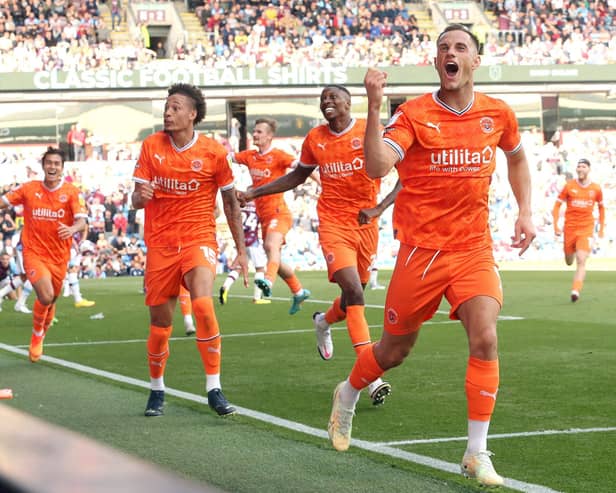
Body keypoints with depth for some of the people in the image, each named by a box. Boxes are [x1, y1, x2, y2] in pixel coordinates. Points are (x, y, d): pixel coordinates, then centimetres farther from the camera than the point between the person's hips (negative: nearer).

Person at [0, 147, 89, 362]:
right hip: (34, 253, -2)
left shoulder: (72, 192, -4)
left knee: (50, 301, 15)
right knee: (46, 296, -22)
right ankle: (36, 334, 6)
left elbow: (82, 222, -14)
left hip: (59, 257, 2)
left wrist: (72, 229, -36)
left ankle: (39, 339, 44)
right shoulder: (29, 189, -1)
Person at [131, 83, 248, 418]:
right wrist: (141, 196, -22)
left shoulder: (214, 152, -4)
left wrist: (241, 250, 3)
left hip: (199, 239, -2)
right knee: (160, 323, 5)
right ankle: (157, 389, 26)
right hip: (160, 243, 2)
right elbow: (136, 200, 2)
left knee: (203, 306, -23)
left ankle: (214, 390, -14)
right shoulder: (151, 146, 1)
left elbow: (230, 202, 5)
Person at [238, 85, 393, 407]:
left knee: (354, 294, 13)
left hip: (366, 224, 1)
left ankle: (324, 321, 50)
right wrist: (255, 192, 17)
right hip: (333, 224, -1)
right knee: (354, 292, -17)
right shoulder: (315, 139, 5)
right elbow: (298, 176, 21)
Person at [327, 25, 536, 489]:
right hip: (422, 249, -2)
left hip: (476, 249, 2)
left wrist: (525, 211, 13)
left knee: (485, 339, -17)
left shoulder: (498, 114, 2)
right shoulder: (415, 114, -10)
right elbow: (377, 166, -25)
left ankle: (477, 454, -6)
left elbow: (517, 157, 24)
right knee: (396, 349, 10)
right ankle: (347, 396, 43)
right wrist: (374, 106, -35)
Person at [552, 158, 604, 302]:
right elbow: (557, 205, 3)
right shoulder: (569, 186, -2)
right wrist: (556, 226, -7)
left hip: (586, 229, -1)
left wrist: (601, 228, 15)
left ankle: (575, 290, -21)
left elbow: (601, 207, 17)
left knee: (581, 261, -17)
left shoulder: (596, 188, 2)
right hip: (570, 228, 1)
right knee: (569, 262, 14)